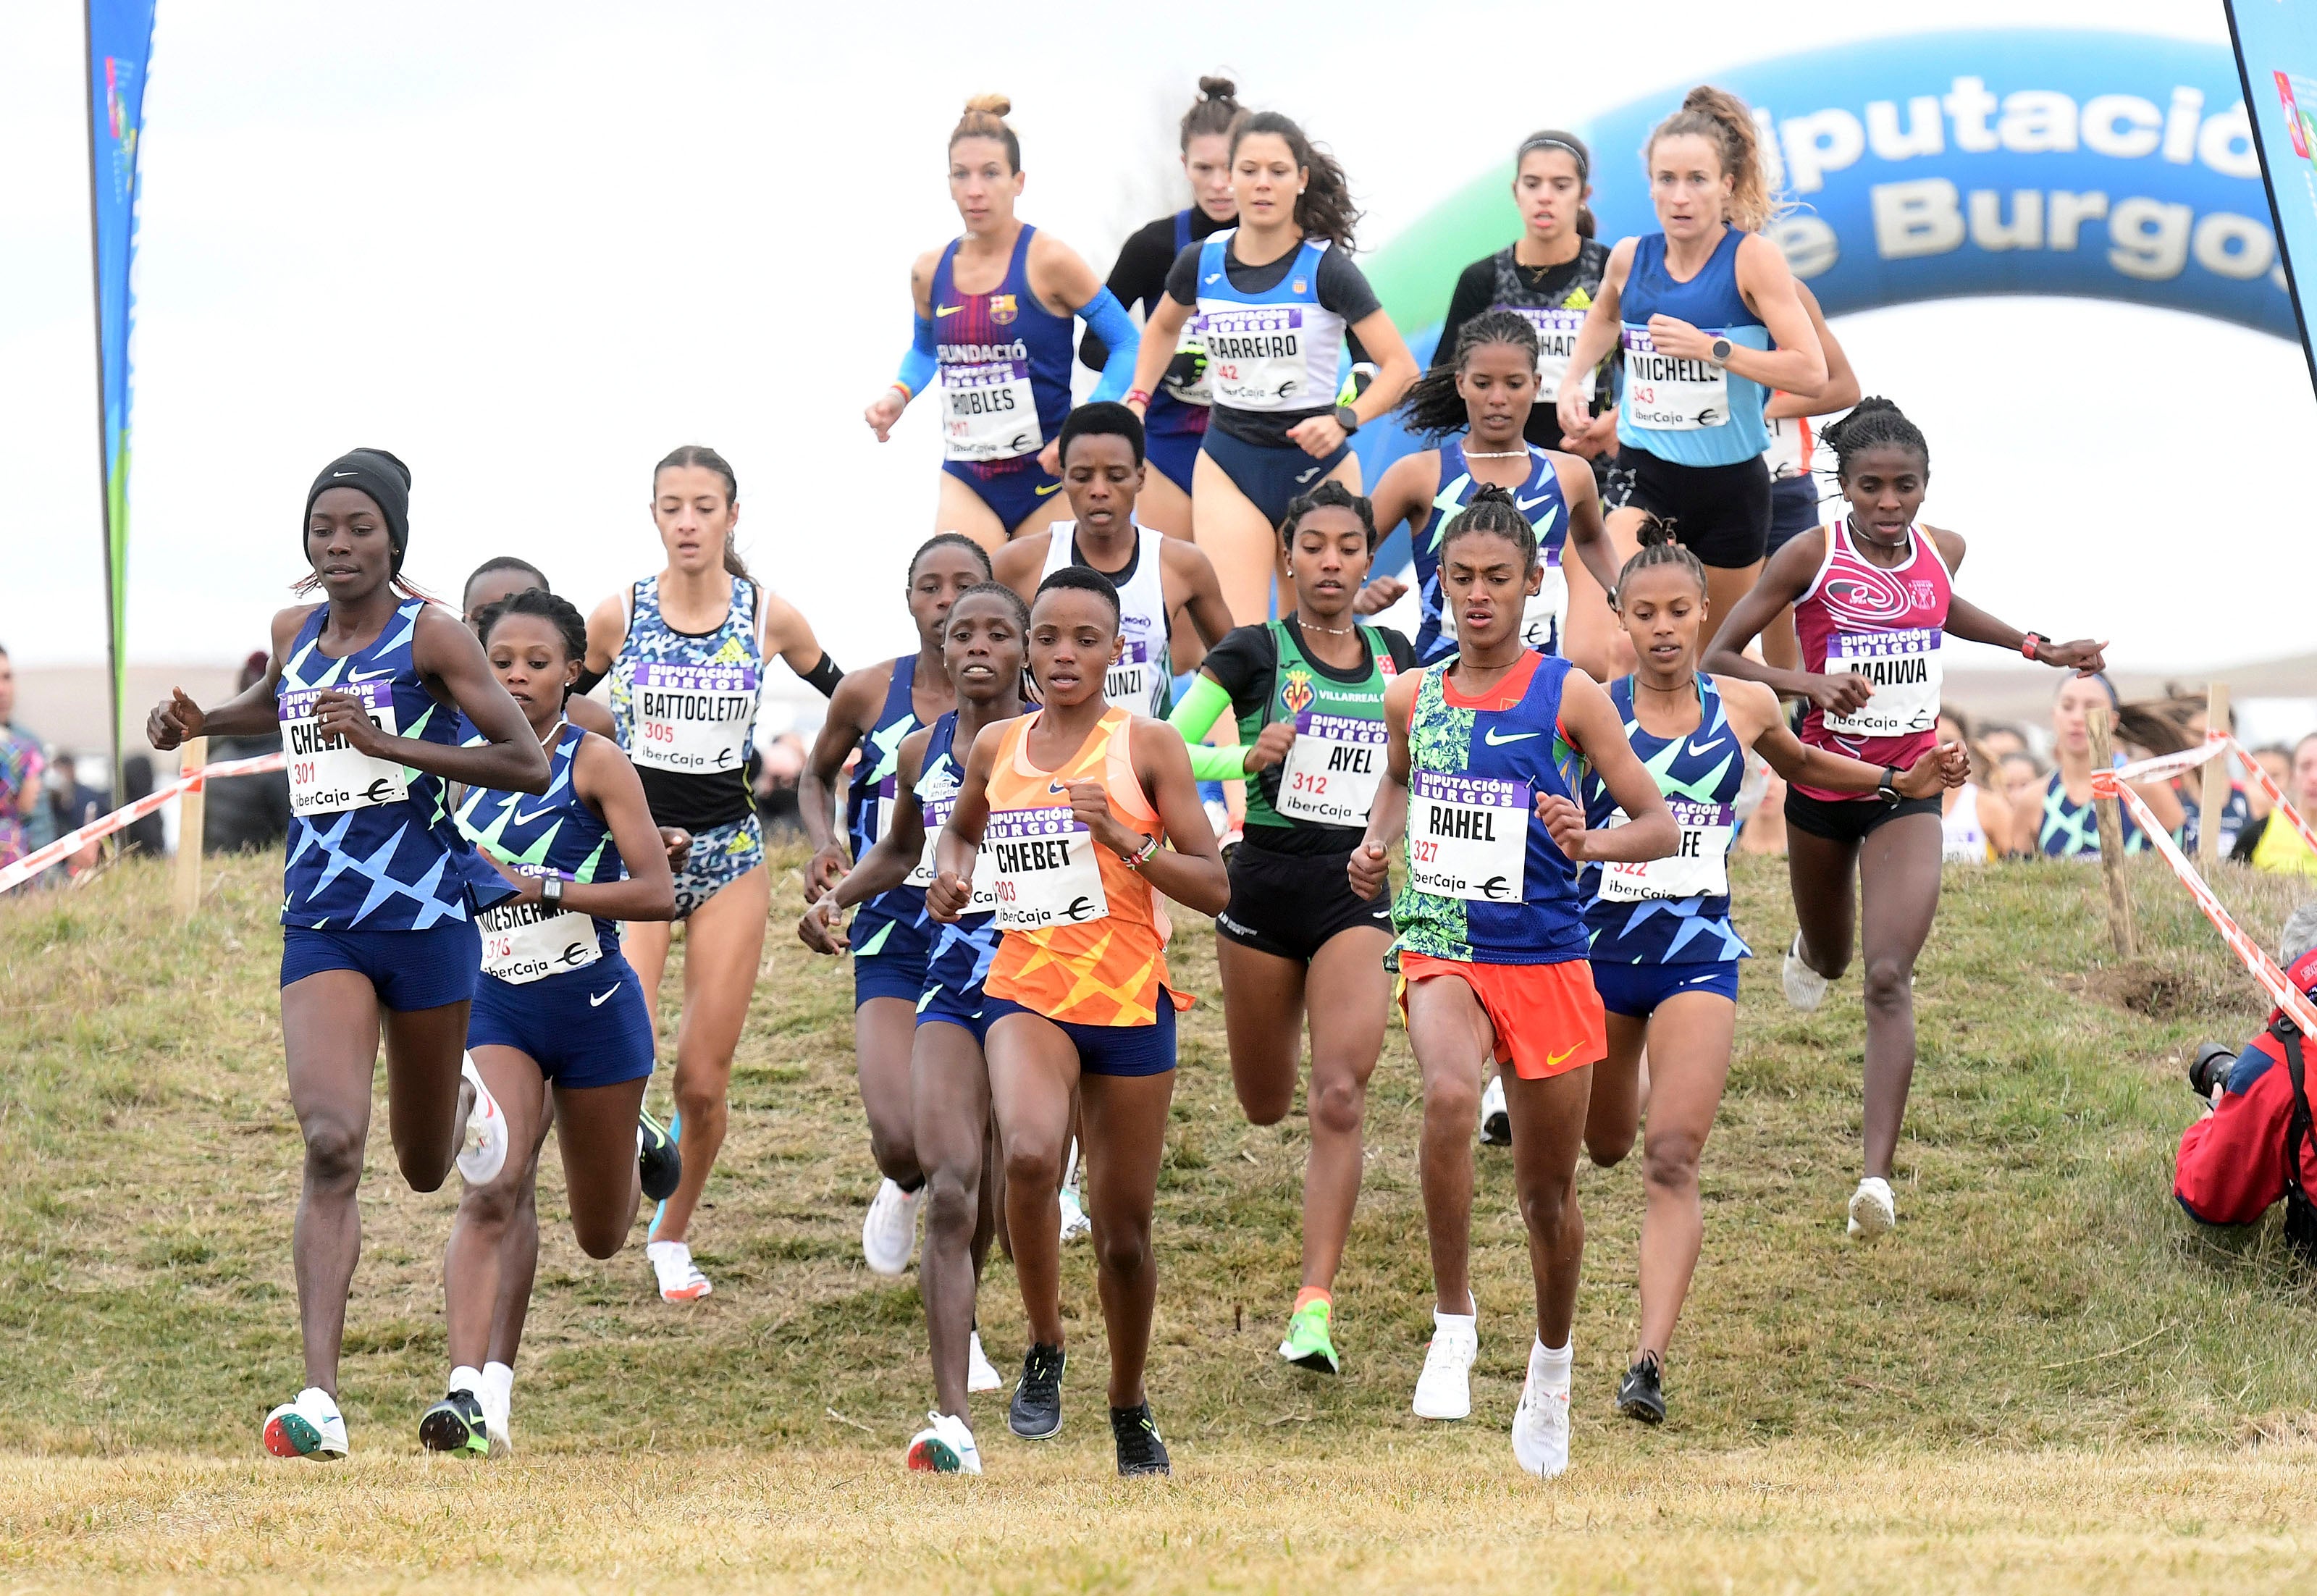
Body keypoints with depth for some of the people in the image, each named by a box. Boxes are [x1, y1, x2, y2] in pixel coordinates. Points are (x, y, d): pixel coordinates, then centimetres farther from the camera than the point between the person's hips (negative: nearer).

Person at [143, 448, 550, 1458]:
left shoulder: (429, 635, -7)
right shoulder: (294, 634, 8)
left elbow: (529, 764, -12)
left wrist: (390, 744, -19)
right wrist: (199, 723, 13)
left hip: (426, 913, -2)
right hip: (321, 922, 2)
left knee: (423, 1168, 14)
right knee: (331, 1146, -18)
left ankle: (463, 1099, 53)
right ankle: (321, 1401, -23)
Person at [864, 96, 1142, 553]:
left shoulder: (1048, 261, -10)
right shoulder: (930, 271, 4)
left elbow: (1128, 345, -7)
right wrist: (898, 395, 4)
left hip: (1046, 478, -3)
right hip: (967, 481, 3)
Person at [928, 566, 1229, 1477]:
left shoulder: (1147, 746, -3)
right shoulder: (996, 748, 7)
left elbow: (1215, 890, -5)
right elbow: (961, 827, 29)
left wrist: (1124, 838, -19)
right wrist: (952, 874, 7)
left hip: (1130, 1005, -1)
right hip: (1026, 992, 1)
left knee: (1124, 1233, 8)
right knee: (1029, 1155, -31)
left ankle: (1129, 1408, 32)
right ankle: (1043, 1354, -10)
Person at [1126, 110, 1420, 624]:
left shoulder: (1326, 269, -10)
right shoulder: (1200, 263, 1)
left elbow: (1401, 367, -12)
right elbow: (1162, 328, 24)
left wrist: (1344, 421, -26)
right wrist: (1138, 399, 11)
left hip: (1315, 465, -1)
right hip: (1229, 463, 1)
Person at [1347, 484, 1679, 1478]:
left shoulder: (1568, 695, -5)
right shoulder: (1413, 696, 5)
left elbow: (1660, 827, -3)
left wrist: (1589, 843, -23)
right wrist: (1376, 845, 8)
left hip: (1545, 959, -1)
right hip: (1440, 950, 1)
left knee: (1547, 1191, 10)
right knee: (1450, 1096, -33)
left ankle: (1551, 1366, 36)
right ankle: (1454, 1322, -21)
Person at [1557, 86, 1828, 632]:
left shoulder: (1753, 258, -12)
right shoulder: (1629, 258, 0)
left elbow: (1811, 372, -20)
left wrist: (1712, 349, -26)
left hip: (1731, 483, -1)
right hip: (1644, 475, 1)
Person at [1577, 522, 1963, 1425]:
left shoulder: (1745, 708, 3)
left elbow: (1801, 765, 24)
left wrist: (1904, 782, 16)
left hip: (1699, 955, 0)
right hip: (1598, 947, 0)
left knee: (1672, 1160, -15)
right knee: (1605, 1145, 21)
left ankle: (1651, 1359, -21)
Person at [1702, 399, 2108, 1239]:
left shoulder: (1942, 550, -1)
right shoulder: (1812, 556, -14)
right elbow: (1719, 656, -13)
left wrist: (2038, 647, 19)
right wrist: (1807, 682, -29)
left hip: (1909, 790, 1)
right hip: (1822, 783, -1)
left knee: (1889, 979, -15)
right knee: (1829, 960, 23)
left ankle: (1877, 1177, -22)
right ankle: (1810, 949, 65)